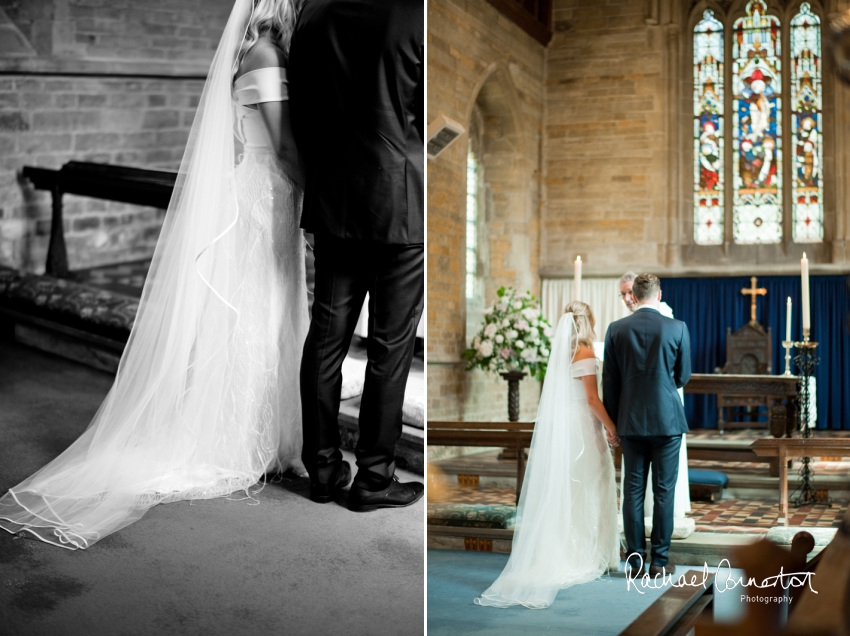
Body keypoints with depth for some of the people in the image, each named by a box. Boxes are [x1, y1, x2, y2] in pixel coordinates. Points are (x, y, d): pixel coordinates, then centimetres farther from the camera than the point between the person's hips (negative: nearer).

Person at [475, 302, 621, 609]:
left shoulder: (560, 351, 8)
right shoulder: (585, 353, -13)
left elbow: (560, 395, 10)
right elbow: (592, 398, -16)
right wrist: (612, 428, -8)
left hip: (558, 425, 7)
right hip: (582, 426, -7)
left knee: (563, 490, 11)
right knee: (584, 490, 2)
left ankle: (559, 555, 15)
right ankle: (584, 557, 8)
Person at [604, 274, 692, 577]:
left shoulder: (616, 329, -2)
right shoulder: (677, 328, -6)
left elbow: (609, 381, 2)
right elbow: (683, 376, 5)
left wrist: (613, 421, 12)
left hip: (630, 421, 2)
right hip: (667, 419, -2)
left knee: (633, 490, 7)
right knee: (663, 491, 3)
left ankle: (635, 557, 11)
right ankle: (660, 560, 6)